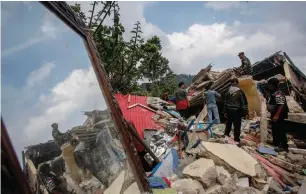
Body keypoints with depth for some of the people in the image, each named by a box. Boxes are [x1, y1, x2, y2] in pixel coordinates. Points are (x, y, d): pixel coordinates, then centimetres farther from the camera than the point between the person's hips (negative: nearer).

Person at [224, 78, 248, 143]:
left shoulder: (228, 92, 4)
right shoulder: (240, 92, -9)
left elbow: (225, 102, 8)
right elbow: (244, 103, -7)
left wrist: (225, 112, 14)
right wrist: (245, 112, 0)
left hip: (229, 110, 5)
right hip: (237, 111, -4)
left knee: (229, 123, 18)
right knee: (237, 125, 1)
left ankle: (226, 134, 28)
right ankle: (236, 138, 6)